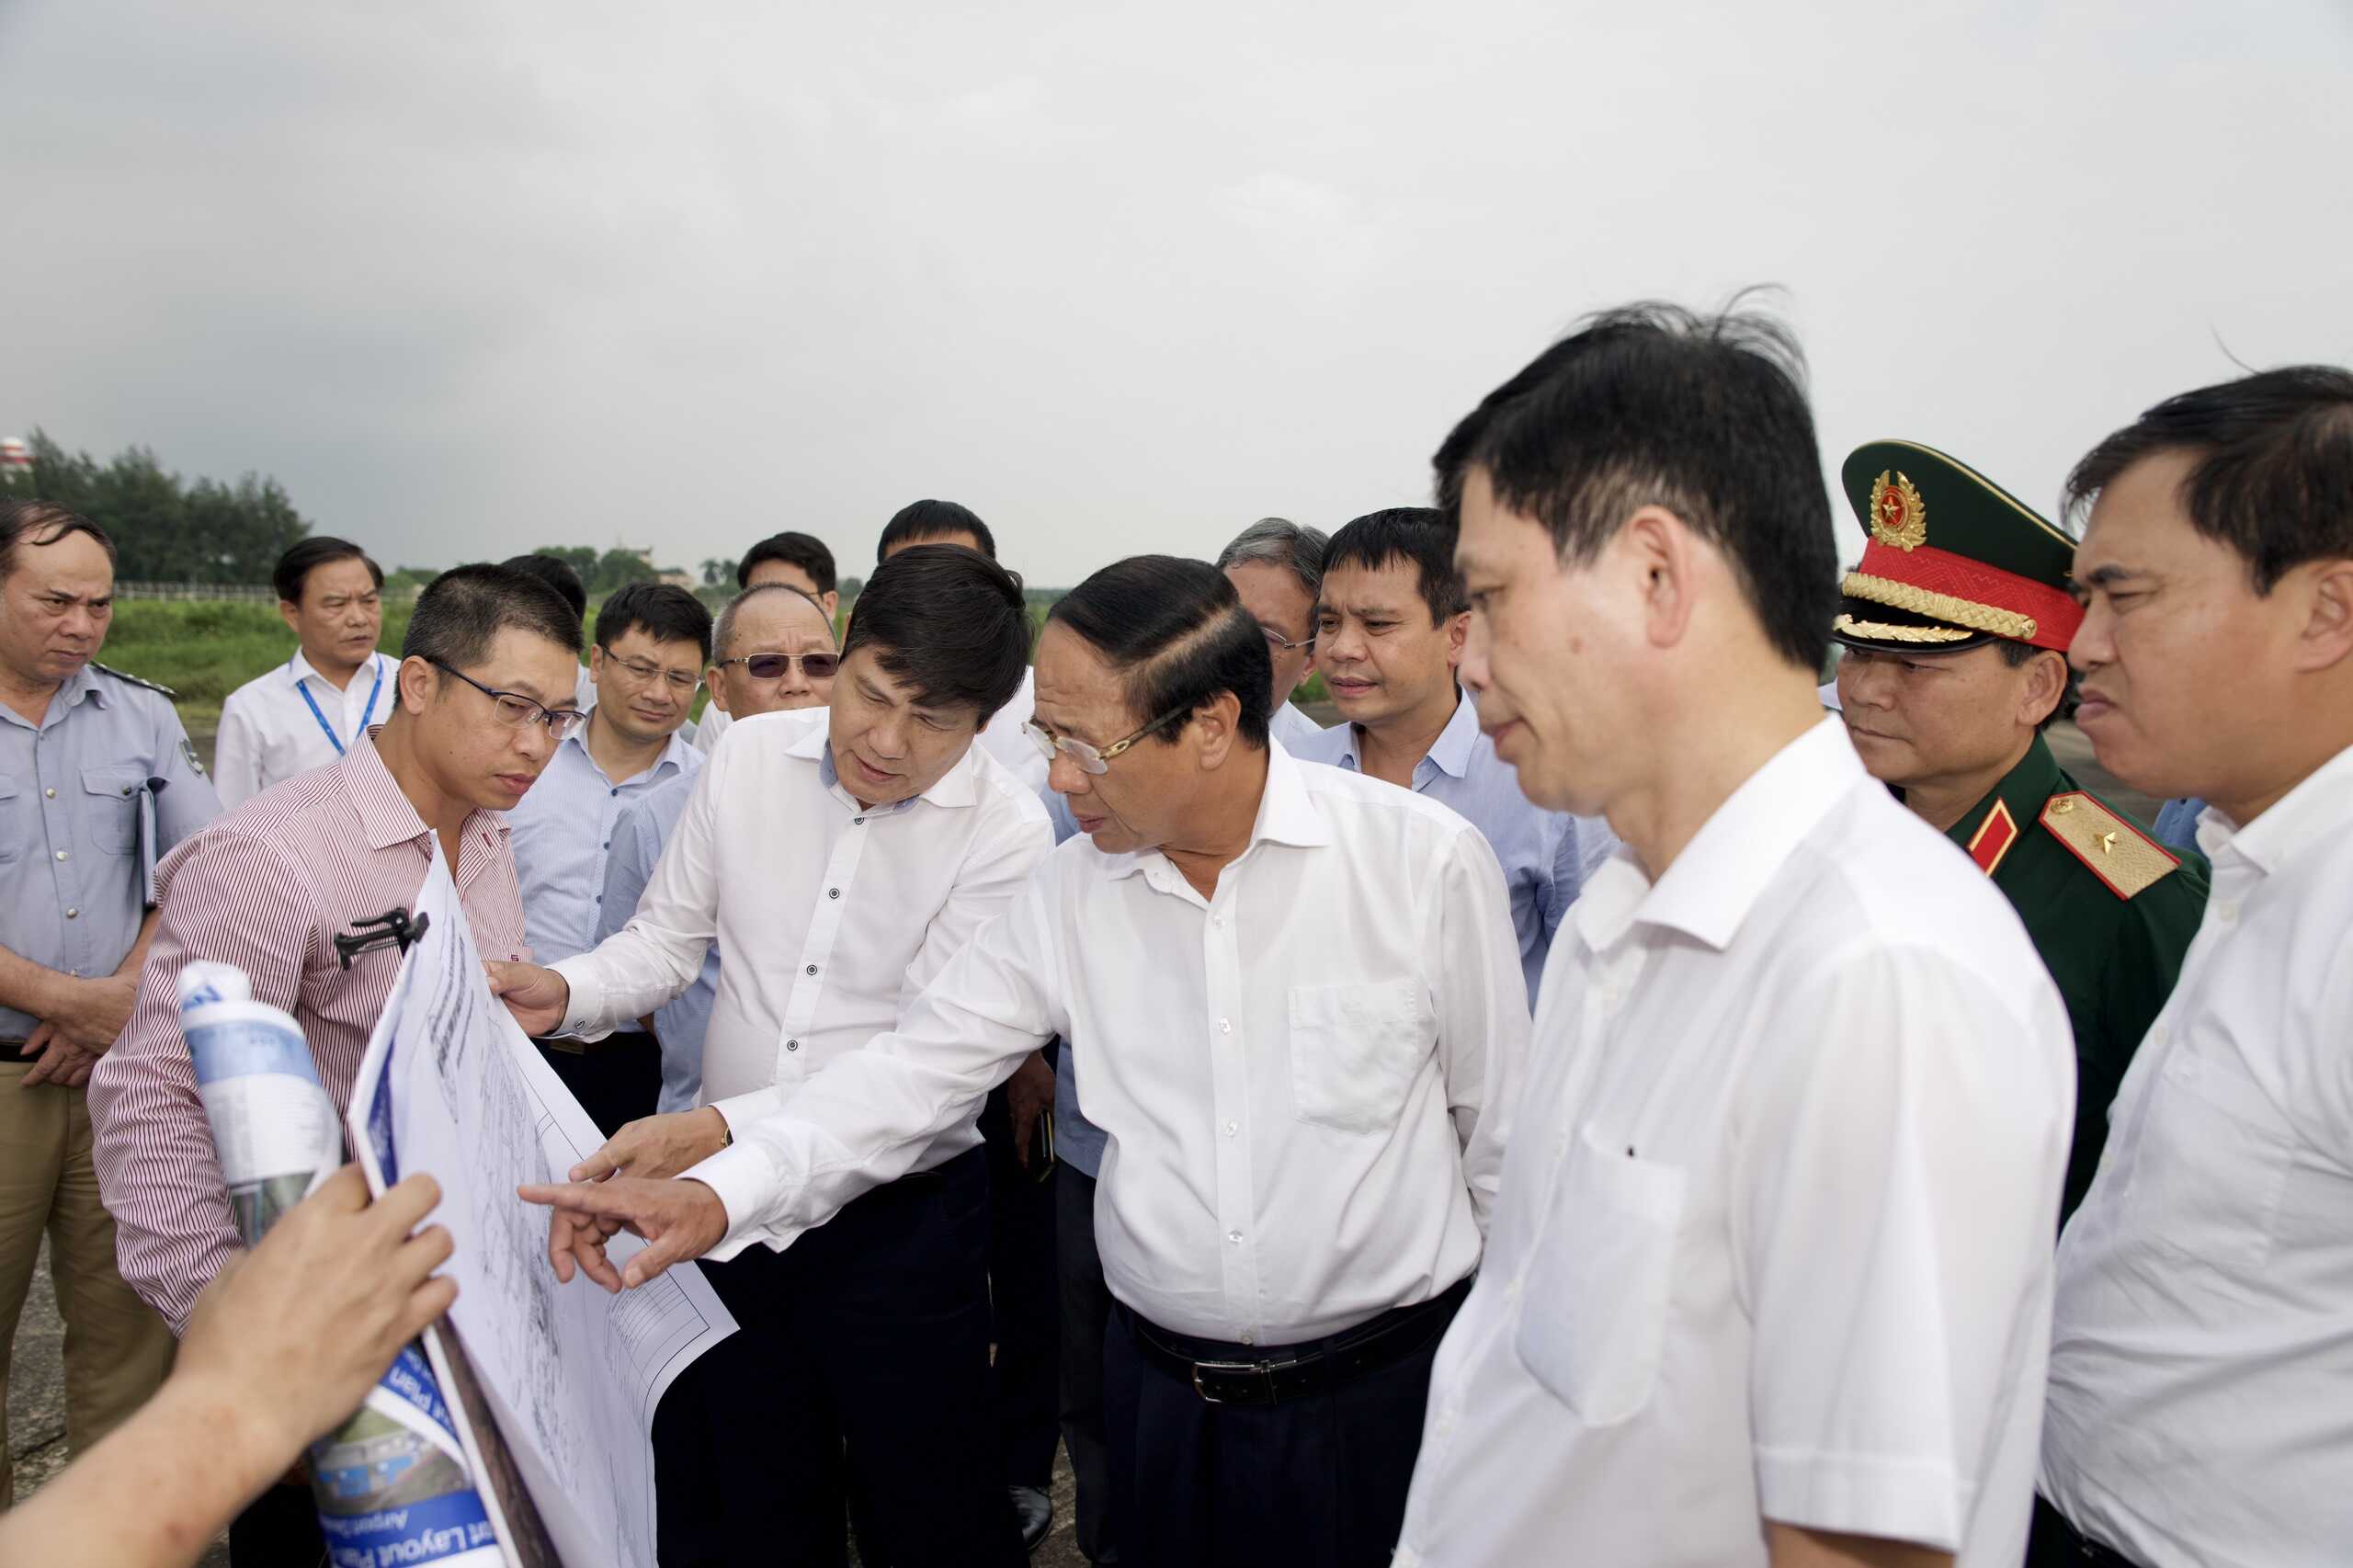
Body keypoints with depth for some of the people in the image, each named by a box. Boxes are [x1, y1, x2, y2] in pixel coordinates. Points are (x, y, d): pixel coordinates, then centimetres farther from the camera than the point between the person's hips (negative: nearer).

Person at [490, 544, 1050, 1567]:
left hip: (899, 1221, -3)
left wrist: (721, 1128, -28)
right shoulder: (749, 758, -4)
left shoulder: (1006, 832, -17)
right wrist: (567, 993, -14)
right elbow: (667, 938, 6)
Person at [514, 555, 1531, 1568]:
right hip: (1163, 1391, 3)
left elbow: (1501, 1119, -3)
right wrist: (720, 1191, -16)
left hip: (1385, 1389, -2)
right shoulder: (1068, 898, -4)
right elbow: (915, 1068, -3)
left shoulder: (1425, 859, -13)